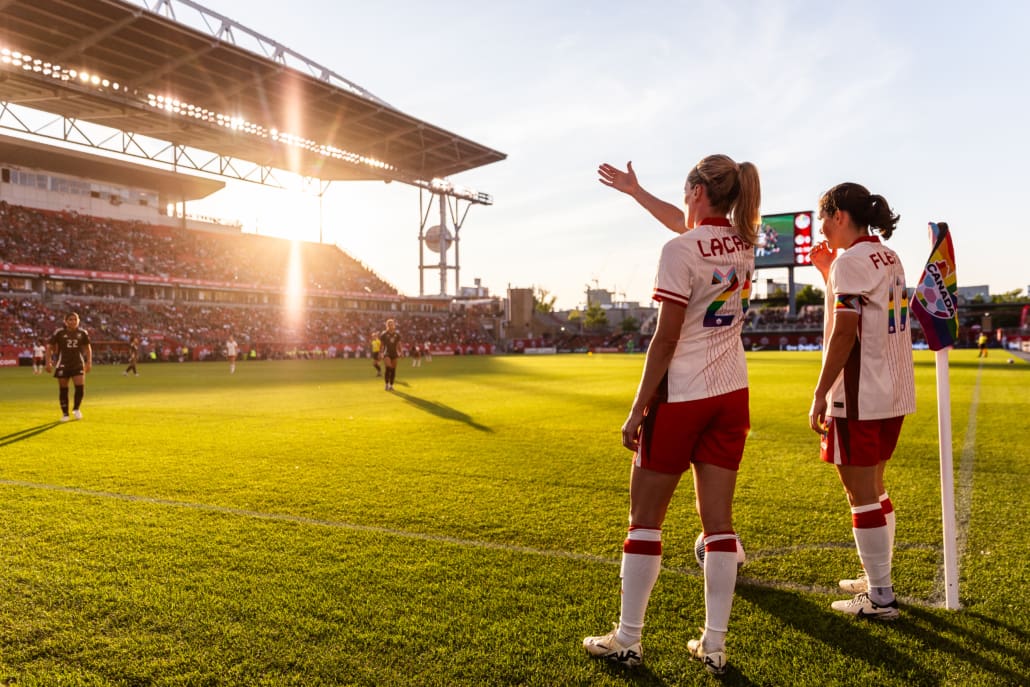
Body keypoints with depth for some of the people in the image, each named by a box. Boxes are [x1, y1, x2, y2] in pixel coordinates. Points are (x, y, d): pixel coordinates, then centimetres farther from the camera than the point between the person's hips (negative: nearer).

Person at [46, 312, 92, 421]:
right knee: (63, 389, 4)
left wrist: (89, 362, 8)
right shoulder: (59, 333, -5)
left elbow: (87, 347, 14)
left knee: (80, 386, -10)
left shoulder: (82, 333, 2)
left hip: (78, 364, 1)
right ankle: (65, 413, 18)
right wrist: (48, 362, -6)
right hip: (62, 365, -1)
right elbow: (49, 347, 1)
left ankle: (76, 409, 15)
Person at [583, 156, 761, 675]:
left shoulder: (680, 251, -16)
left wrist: (638, 409, -11)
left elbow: (665, 339, -17)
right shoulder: (743, 242, 7)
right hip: (731, 395, 7)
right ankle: (714, 646, 16)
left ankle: (626, 641, 15)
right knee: (718, 520, 9)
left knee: (644, 520, 6)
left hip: (681, 397, -7)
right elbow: (686, 223, 26)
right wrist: (634, 190, 35)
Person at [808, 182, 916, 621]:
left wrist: (820, 393, -17)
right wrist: (829, 272, 18)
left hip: (860, 396, -10)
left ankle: (880, 599, 8)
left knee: (861, 496, 0)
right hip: (893, 391, 10)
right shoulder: (888, 257, 14)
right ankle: (877, 579, 31)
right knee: (874, 489, 20)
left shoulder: (850, 260, -13)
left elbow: (844, 332, -20)